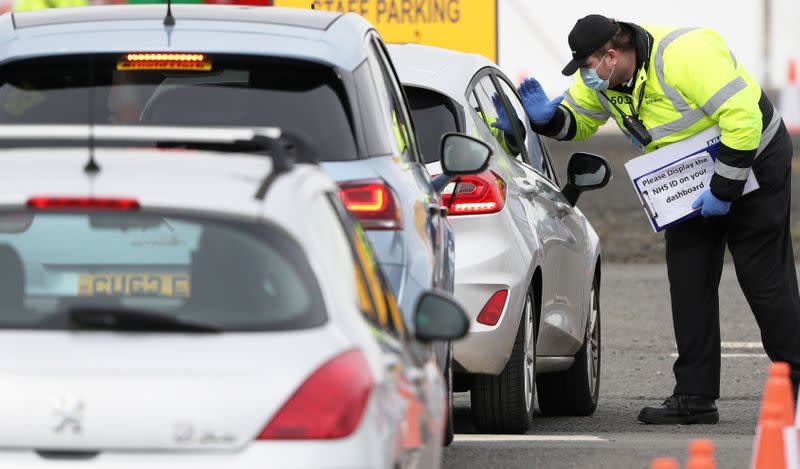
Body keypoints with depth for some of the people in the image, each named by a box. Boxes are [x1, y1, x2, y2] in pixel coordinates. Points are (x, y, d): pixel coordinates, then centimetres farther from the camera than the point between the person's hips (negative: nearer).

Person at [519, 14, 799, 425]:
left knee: (765, 281, -6)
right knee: (689, 280, 1)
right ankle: (694, 396, 2)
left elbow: (742, 117, -34)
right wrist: (547, 117, -13)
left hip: (752, 164, -8)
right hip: (692, 182, 8)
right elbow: (577, 121, 12)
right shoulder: (600, 81, -7)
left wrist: (723, 190, -30)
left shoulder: (684, 56, -33)